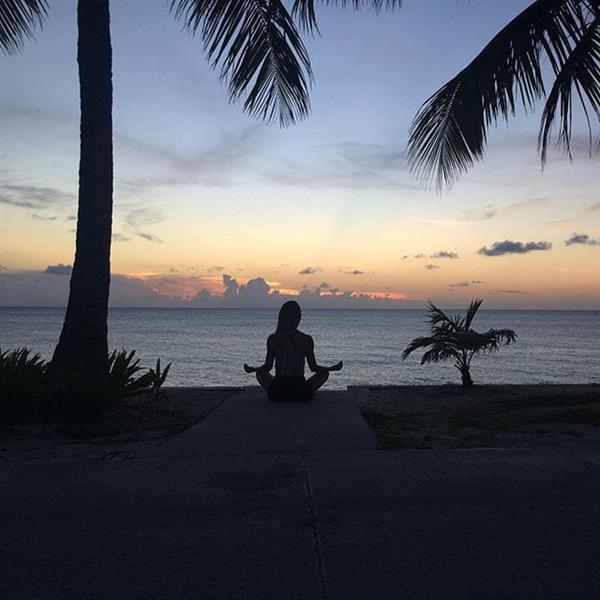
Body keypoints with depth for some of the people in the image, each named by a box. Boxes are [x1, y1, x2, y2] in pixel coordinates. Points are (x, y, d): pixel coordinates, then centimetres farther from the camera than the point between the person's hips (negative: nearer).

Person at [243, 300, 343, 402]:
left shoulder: (273, 339, -6)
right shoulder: (306, 339, -8)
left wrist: (252, 369, 18)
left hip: (276, 394, 0)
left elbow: (267, 367, -1)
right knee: (324, 373, 25)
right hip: (301, 393, 0)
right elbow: (314, 368, -2)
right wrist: (333, 368, 14)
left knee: (260, 373, 31)